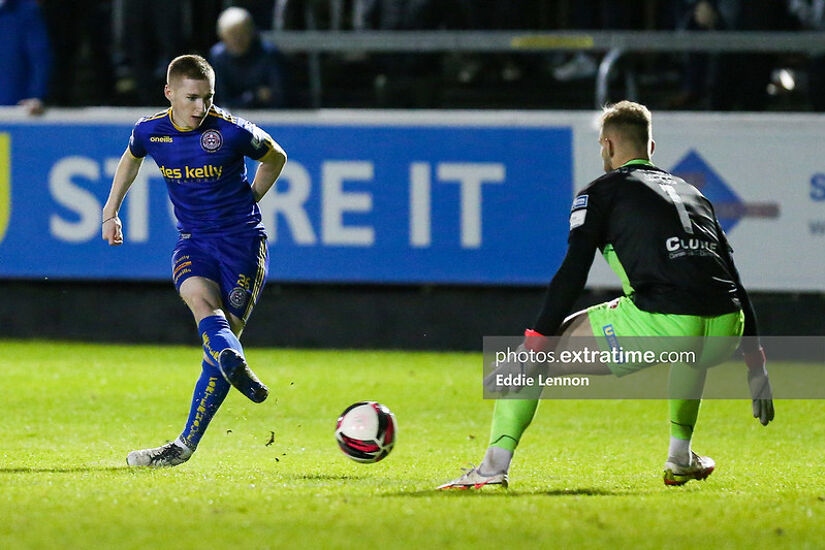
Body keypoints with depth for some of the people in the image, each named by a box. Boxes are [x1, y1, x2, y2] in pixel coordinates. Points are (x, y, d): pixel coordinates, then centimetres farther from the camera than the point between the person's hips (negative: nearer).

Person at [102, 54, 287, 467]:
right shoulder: (149, 131, -2)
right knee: (201, 300, -30)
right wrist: (111, 211, 24)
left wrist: (244, 203, 8)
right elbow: (131, 159, 23)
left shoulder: (232, 132, -13)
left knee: (221, 334, -8)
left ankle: (186, 445, -4)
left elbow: (275, 158, 7)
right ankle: (235, 364, -55)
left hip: (242, 241, -3)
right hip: (193, 241, 3)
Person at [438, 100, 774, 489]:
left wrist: (529, 353, 0)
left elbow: (571, 276, 1)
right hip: (722, 336, 5)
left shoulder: (601, 192, 13)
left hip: (658, 326, -5)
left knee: (536, 354, 8)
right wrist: (756, 368, 33)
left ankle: (494, 466, -4)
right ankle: (680, 458, 38)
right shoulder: (693, 194, 30)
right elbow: (734, 283, 29)